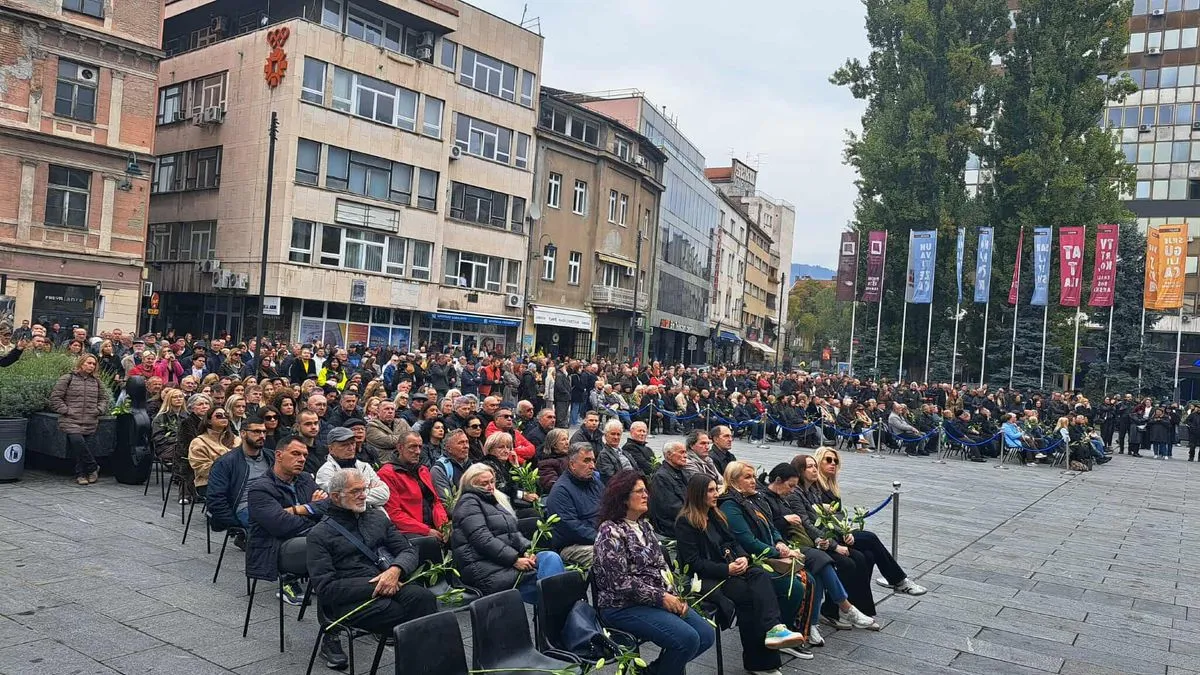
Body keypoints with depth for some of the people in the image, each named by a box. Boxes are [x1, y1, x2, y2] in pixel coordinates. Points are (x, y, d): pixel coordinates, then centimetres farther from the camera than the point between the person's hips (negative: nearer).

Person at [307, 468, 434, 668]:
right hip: (349, 599, -4)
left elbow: (408, 551, 14)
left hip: (389, 586, 4)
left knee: (422, 597, -30)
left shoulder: (377, 517, 20)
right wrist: (376, 586, -13)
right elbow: (325, 588, -4)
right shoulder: (318, 535, 6)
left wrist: (396, 570, -11)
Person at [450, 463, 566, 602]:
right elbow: (483, 540, -16)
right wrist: (515, 560, -19)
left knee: (552, 558, -18)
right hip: (485, 570, -8)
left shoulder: (495, 500, 23)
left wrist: (526, 551, -2)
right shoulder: (468, 502, -4)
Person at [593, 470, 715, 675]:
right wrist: (661, 598, -17)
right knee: (687, 639, -23)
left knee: (706, 635, -2)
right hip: (623, 606, -9)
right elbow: (620, 582, -20)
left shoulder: (643, 525, 12)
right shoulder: (610, 531, -15)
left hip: (661, 599, 9)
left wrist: (674, 596, -1)